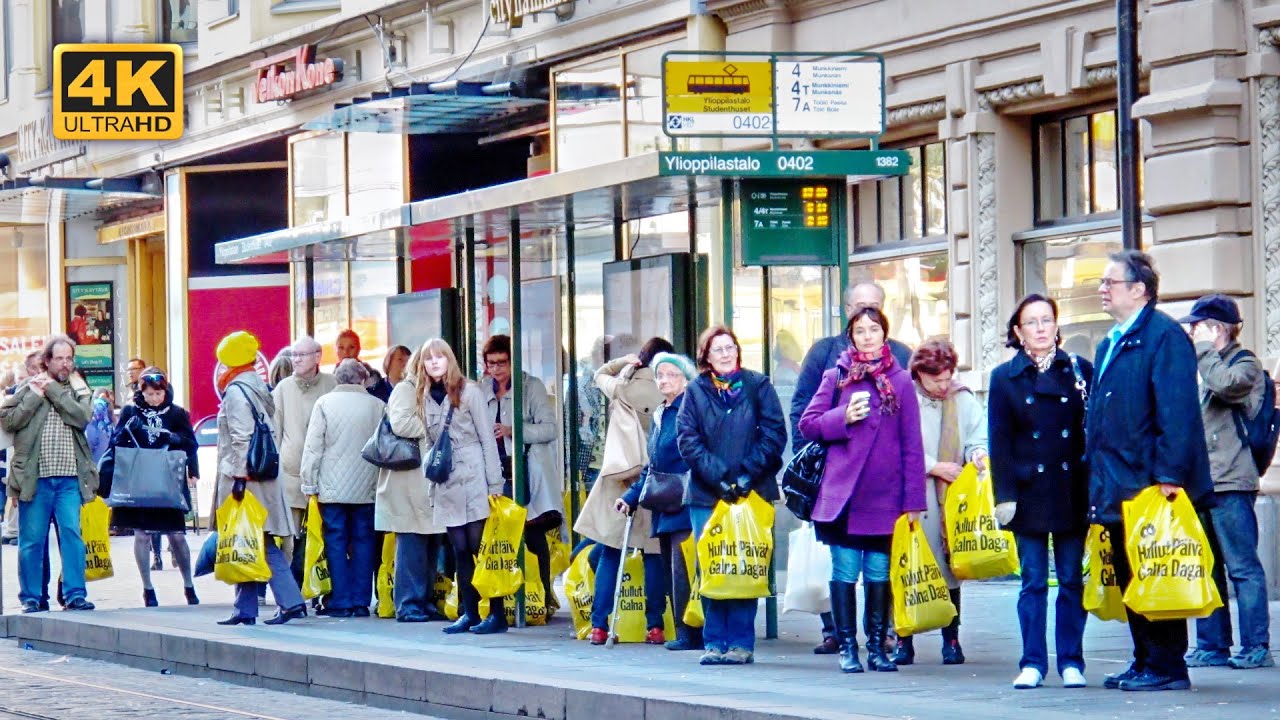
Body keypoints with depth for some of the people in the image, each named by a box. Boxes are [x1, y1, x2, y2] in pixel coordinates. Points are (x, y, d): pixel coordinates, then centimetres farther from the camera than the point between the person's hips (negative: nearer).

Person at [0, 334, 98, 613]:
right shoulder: (27, 388, 7)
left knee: (72, 535, -5)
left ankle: (75, 595, -2)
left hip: (69, 478, 1)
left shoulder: (79, 389, 11)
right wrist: (36, 395, -9)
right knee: (32, 540, 2)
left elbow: (82, 417, -8)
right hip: (35, 477, -1)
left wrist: (52, 389, -6)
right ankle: (31, 597, 9)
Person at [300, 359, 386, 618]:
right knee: (363, 542, 7)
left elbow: (313, 447, -4)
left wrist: (310, 484, 3)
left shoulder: (325, 404, -4)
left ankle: (340, 603, 1)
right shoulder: (378, 406, 0)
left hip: (333, 489, -1)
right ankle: (361, 602, 6)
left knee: (336, 543, 3)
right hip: (366, 489, 1)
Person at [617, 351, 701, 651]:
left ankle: (689, 634, -8)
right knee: (670, 569, 7)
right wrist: (632, 497, 19)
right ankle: (682, 632, 11)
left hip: (686, 503, -9)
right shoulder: (659, 415, 19)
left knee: (682, 568, -11)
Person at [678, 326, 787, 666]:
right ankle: (714, 641, 4)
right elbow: (688, 441, 1)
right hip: (707, 495, 1)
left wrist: (747, 473, -10)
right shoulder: (696, 392, 9)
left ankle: (741, 642, 2)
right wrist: (718, 475, -11)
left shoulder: (757, 386, 6)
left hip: (752, 493, -1)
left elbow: (774, 434, 0)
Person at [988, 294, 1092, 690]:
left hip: (1072, 491, 0)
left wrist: (1095, 488, 0)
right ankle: (1032, 663, 7)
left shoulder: (1080, 371, 6)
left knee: (1072, 580, 3)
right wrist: (1004, 494, -5)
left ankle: (1071, 662, 9)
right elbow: (999, 441, 3)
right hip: (1030, 493, 0)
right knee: (1033, 581, 2)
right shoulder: (1005, 377, 6)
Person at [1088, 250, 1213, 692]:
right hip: (1119, 489, 9)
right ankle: (1145, 662, 18)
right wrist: (1098, 480, 16)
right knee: (1130, 579, 11)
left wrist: (1169, 475, -23)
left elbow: (1177, 411, -18)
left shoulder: (1164, 336, -10)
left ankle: (1166, 667, 2)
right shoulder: (1111, 343, 18)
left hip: (1151, 488, -9)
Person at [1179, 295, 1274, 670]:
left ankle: (1256, 646, -7)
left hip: (1231, 483, -8)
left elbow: (1227, 385, -25)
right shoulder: (1207, 367, 20)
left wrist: (1204, 349, -12)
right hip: (1202, 482, 8)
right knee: (1207, 568, 8)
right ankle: (1213, 645, 12)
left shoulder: (1245, 364, -2)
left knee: (1242, 566, -8)